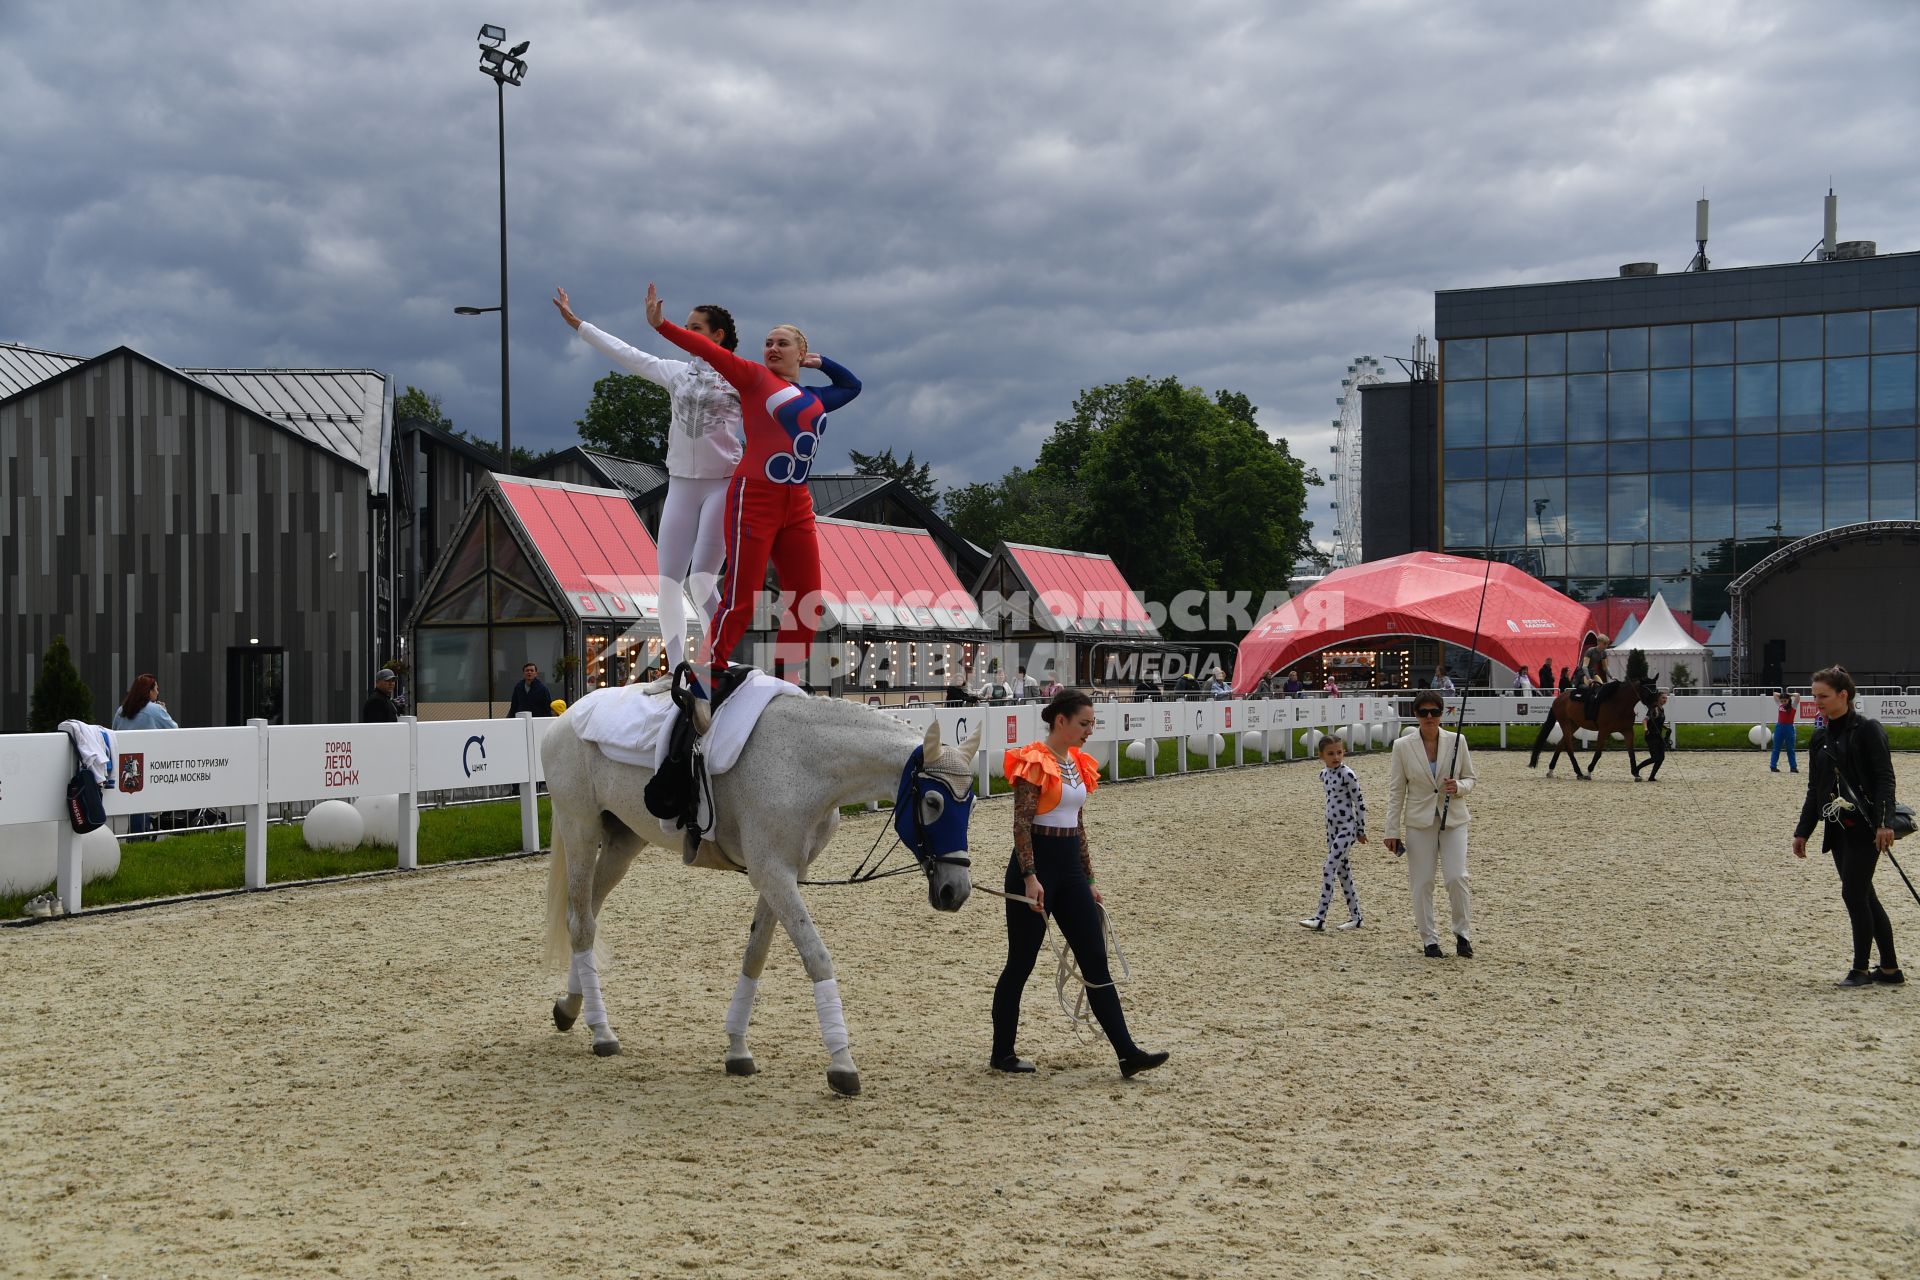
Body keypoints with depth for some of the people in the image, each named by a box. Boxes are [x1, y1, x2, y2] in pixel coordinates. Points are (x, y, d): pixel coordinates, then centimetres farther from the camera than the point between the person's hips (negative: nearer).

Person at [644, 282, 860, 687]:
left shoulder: (815, 399, 19)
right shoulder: (755, 377, 4)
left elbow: (852, 385, 39)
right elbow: (711, 350, -8)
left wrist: (820, 362, 28)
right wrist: (662, 325, -18)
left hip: (798, 505, 6)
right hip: (755, 498, -6)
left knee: (807, 601, 6)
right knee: (740, 600, -9)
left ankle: (784, 681, 17)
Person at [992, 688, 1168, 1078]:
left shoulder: (1078, 763, 12)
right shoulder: (1034, 762, -12)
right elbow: (1021, 824, -17)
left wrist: (1088, 880, 17)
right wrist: (1030, 878, -23)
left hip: (1070, 868, 8)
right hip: (1036, 864, -8)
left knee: (1096, 962, 3)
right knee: (1021, 963, 2)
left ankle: (1127, 1053, 2)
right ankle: (1002, 1053, 15)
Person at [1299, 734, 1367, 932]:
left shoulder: (1347, 775, -15)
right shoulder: (1324, 774, 7)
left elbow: (1359, 802, -12)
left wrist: (1361, 830, -8)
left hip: (1347, 828, -8)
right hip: (1332, 828, 8)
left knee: (1328, 870, -13)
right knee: (1343, 871, 11)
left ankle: (1320, 917, -13)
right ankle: (1355, 916, 19)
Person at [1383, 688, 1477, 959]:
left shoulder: (1457, 741, -2)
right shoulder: (1402, 746, -3)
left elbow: (1470, 777, 9)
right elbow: (1396, 790, 1)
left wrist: (1459, 787, -16)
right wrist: (1392, 830, -1)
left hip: (1453, 819, 0)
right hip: (1420, 822, 0)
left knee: (1457, 878, -9)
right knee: (1422, 883, 2)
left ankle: (1463, 934, 11)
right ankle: (1429, 939, 15)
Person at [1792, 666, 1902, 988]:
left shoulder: (1867, 730, -8)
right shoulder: (1820, 738, 13)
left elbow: (1885, 778, -13)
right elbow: (1814, 789, 18)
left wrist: (1884, 822, -22)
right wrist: (1802, 831, 17)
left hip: (1865, 828, -8)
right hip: (1838, 829, 8)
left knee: (1854, 894, -7)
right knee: (1864, 896, 10)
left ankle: (1861, 969, 4)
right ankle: (1890, 968, 18)